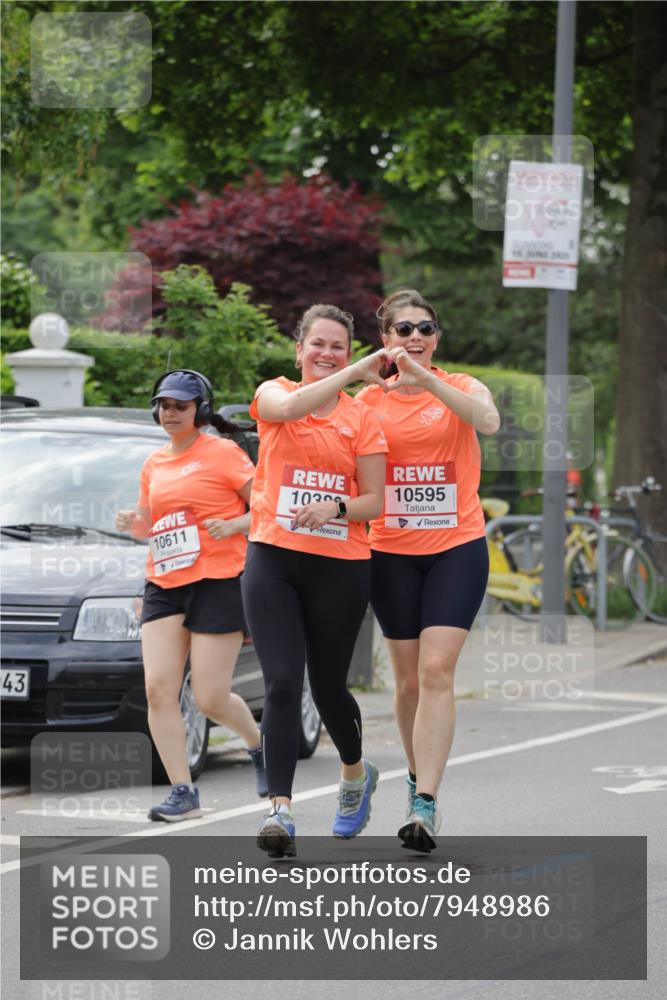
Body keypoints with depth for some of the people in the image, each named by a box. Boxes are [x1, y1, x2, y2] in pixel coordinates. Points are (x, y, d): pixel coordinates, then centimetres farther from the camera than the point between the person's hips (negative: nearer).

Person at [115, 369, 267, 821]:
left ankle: (259, 742, 26)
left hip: (219, 583, -6)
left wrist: (233, 525, -19)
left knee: (211, 699, -6)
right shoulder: (154, 464, 16)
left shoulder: (223, 453, -2)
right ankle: (183, 792, -6)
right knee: (159, 689, -10)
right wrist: (135, 525, 7)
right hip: (164, 585, 6)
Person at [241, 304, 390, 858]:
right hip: (272, 560, 0)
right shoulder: (273, 393, 5)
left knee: (328, 686, 9)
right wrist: (357, 372, -22)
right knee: (282, 684, -12)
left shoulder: (362, 418, 6)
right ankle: (281, 810, -14)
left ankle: (356, 773, 39)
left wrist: (337, 508, -16)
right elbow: (288, 407, -21)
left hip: (340, 566, 0)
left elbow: (374, 501, 4)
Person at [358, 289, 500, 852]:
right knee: (409, 678, 7)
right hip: (392, 552, 2)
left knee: (437, 671, -14)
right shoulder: (369, 400, 5)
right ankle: (418, 776, 29)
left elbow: (488, 421, -22)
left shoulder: (461, 387, 0)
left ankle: (426, 805, -19)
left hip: (458, 547, -2)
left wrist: (425, 378, -29)